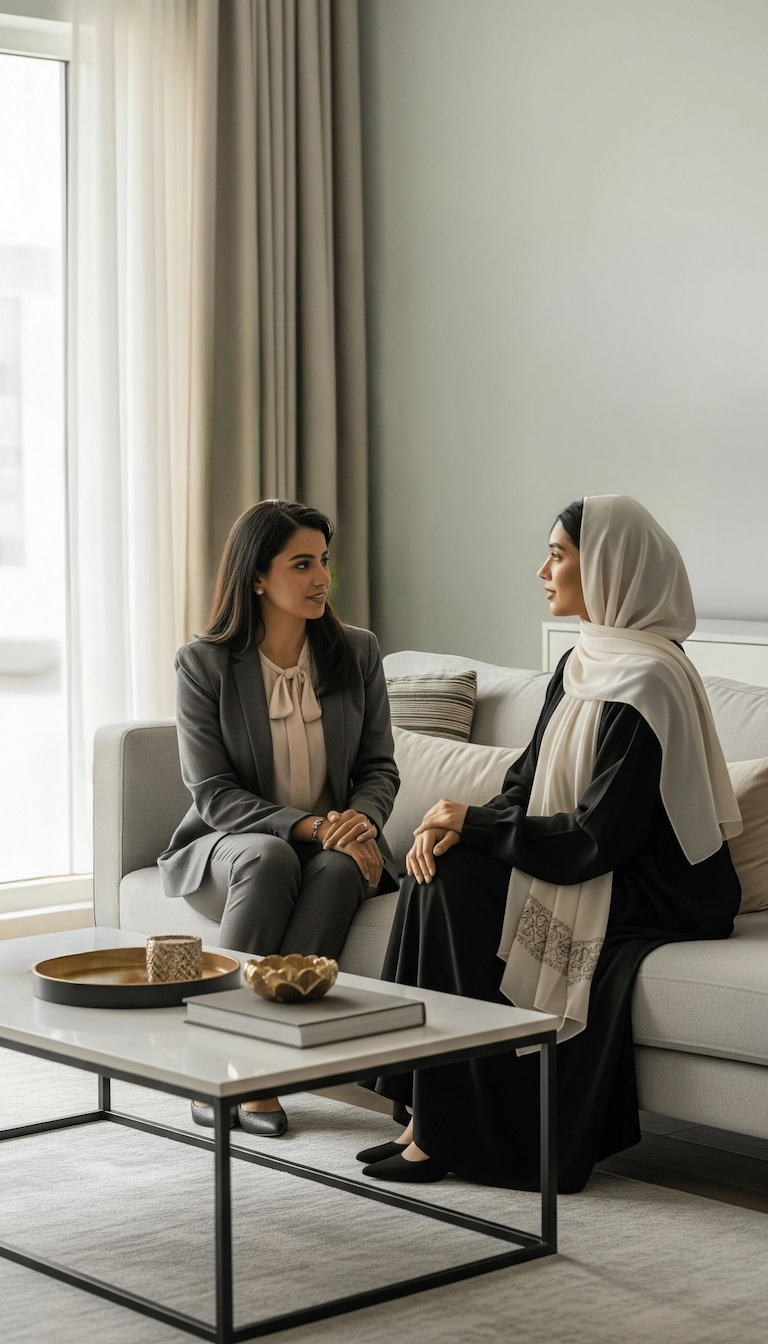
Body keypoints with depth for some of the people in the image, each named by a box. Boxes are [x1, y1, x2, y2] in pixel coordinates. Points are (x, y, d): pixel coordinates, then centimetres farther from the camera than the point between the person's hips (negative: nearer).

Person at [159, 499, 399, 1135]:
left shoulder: (358, 652, 3)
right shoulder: (204, 664, -6)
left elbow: (380, 767, 6)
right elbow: (214, 794, -11)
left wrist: (360, 820, -18)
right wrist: (306, 827, -24)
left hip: (334, 844, 2)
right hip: (227, 843, -2)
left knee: (341, 867, -34)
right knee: (270, 858, -37)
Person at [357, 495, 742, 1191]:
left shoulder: (644, 682, -21)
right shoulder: (583, 664, 10)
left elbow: (597, 838, -23)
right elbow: (527, 786, 10)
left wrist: (474, 824, -15)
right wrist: (454, 826, -10)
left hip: (654, 895, -9)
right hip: (601, 871, 9)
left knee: (458, 880, -21)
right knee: (441, 864, -11)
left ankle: (457, 1135, -12)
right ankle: (432, 1116, -8)